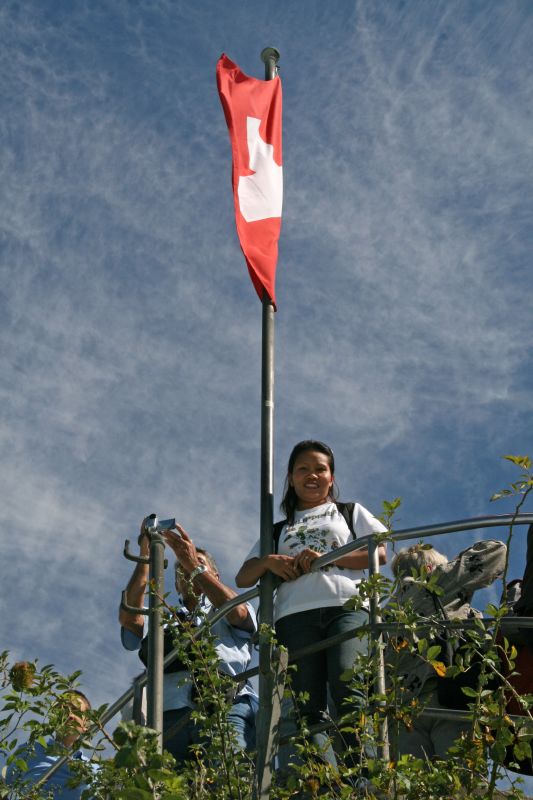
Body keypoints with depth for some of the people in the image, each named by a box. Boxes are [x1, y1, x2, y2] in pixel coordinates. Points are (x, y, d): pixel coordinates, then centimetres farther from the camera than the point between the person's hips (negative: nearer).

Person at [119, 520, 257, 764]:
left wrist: (195, 566, 0)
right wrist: (145, 558, 10)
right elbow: (129, 616, 13)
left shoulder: (224, 617, 30)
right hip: (171, 715, 2)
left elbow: (236, 611, 4)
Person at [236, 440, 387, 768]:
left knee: (346, 684, -29)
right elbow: (243, 578, 25)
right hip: (297, 615, 3)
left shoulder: (350, 512, 26)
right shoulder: (280, 528, 32)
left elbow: (379, 553, 9)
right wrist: (268, 561, 2)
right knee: (309, 709, -14)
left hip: (347, 606, -3)